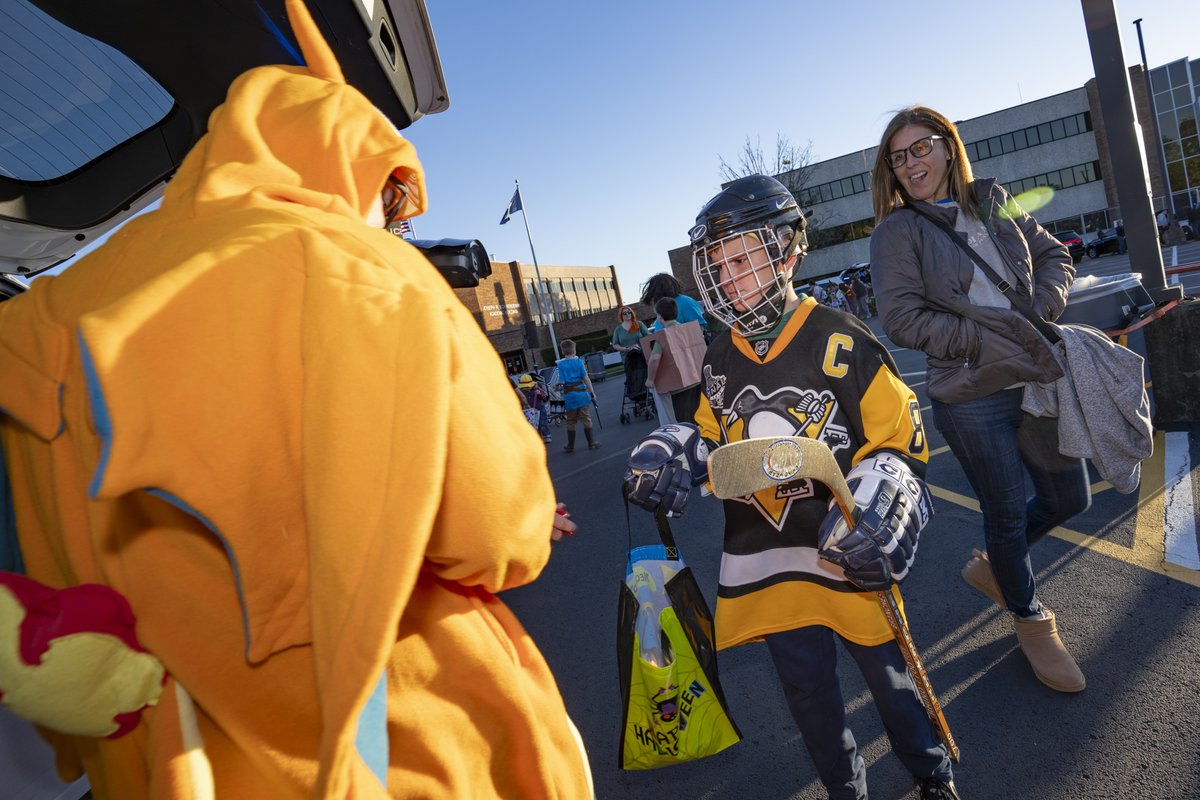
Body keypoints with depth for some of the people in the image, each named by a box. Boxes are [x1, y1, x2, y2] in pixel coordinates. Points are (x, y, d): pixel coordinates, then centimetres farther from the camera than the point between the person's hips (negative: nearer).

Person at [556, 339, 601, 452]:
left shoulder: (561, 364, -4)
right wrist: (592, 392, -2)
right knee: (586, 418, 7)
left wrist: (557, 384, 12)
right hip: (581, 393, 0)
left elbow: (562, 382, -9)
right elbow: (586, 378, -7)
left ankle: (570, 446, 16)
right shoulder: (579, 361, -3)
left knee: (571, 421, 10)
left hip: (569, 395, 0)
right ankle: (591, 443, 10)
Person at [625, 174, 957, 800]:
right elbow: (714, 438, 16)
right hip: (763, 559, 4)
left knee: (886, 670, 15)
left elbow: (902, 433, -6)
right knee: (806, 686, 16)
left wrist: (882, 493, -19)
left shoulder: (838, 341, -12)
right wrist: (678, 457, -3)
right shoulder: (720, 361, 3)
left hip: (843, 545, -3)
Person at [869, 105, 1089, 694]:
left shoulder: (994, 205, 8)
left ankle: (992, 565, 41)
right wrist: (987, 340, -19)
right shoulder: (896, 233, -7)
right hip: (971, 398, -5)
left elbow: (1055, 254, 17)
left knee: (1069, 497, 15)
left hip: (1038, 377, 6)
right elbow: (902, 319, -16)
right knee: (1007, 512, 8)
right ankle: (1030, 621, 34)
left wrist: (1043, 308, -3)